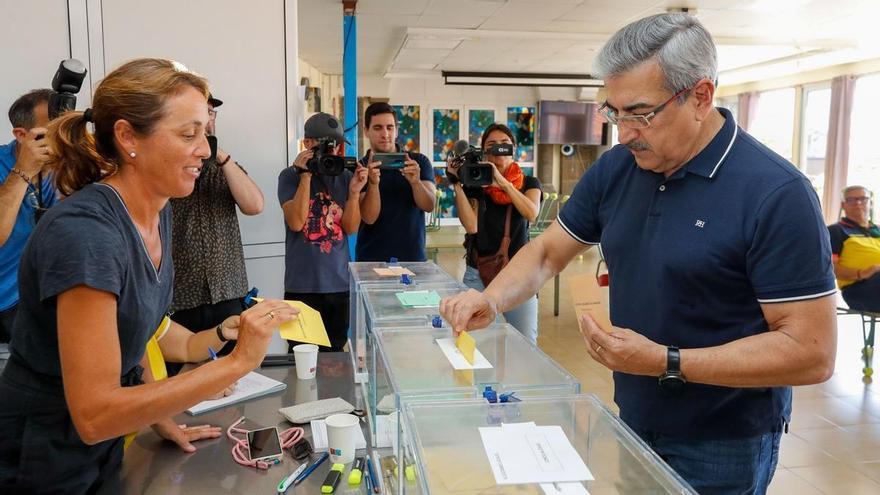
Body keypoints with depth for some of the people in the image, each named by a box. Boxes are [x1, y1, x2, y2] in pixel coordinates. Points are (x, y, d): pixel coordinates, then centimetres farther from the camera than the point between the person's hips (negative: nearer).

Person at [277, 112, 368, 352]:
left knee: (335, 354, 11)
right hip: (302, 284, -2)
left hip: (340, 283, 3)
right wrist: (305, 176, -15)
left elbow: (351, 228, 2)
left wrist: (354, 192, -13)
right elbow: (296, 222, -13)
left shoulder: (345, 176, 5)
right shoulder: (290, 176, -1)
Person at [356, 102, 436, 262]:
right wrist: (373, 183, -28)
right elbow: (369, 218, -13)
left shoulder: (419, 162, 2)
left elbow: (429, 206, -11)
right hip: (371, 260, -1)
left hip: (413, 258, 1)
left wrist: (415, 182, -29)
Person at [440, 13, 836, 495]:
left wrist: (665, 362, -27)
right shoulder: (615, 169, -3)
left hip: (721, 448, -5)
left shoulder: (775, 194, -22)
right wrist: (490, 300, -13)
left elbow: (812, 352, -21)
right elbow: (547, 252, 6)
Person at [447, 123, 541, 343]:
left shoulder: (529, 183, 8)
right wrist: (457, 185, -12)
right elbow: (471, 226, -9)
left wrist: (502, 182, -17)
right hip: (479, 275, 0)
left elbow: (531, 214, -13)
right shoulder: (475, 184, 6)